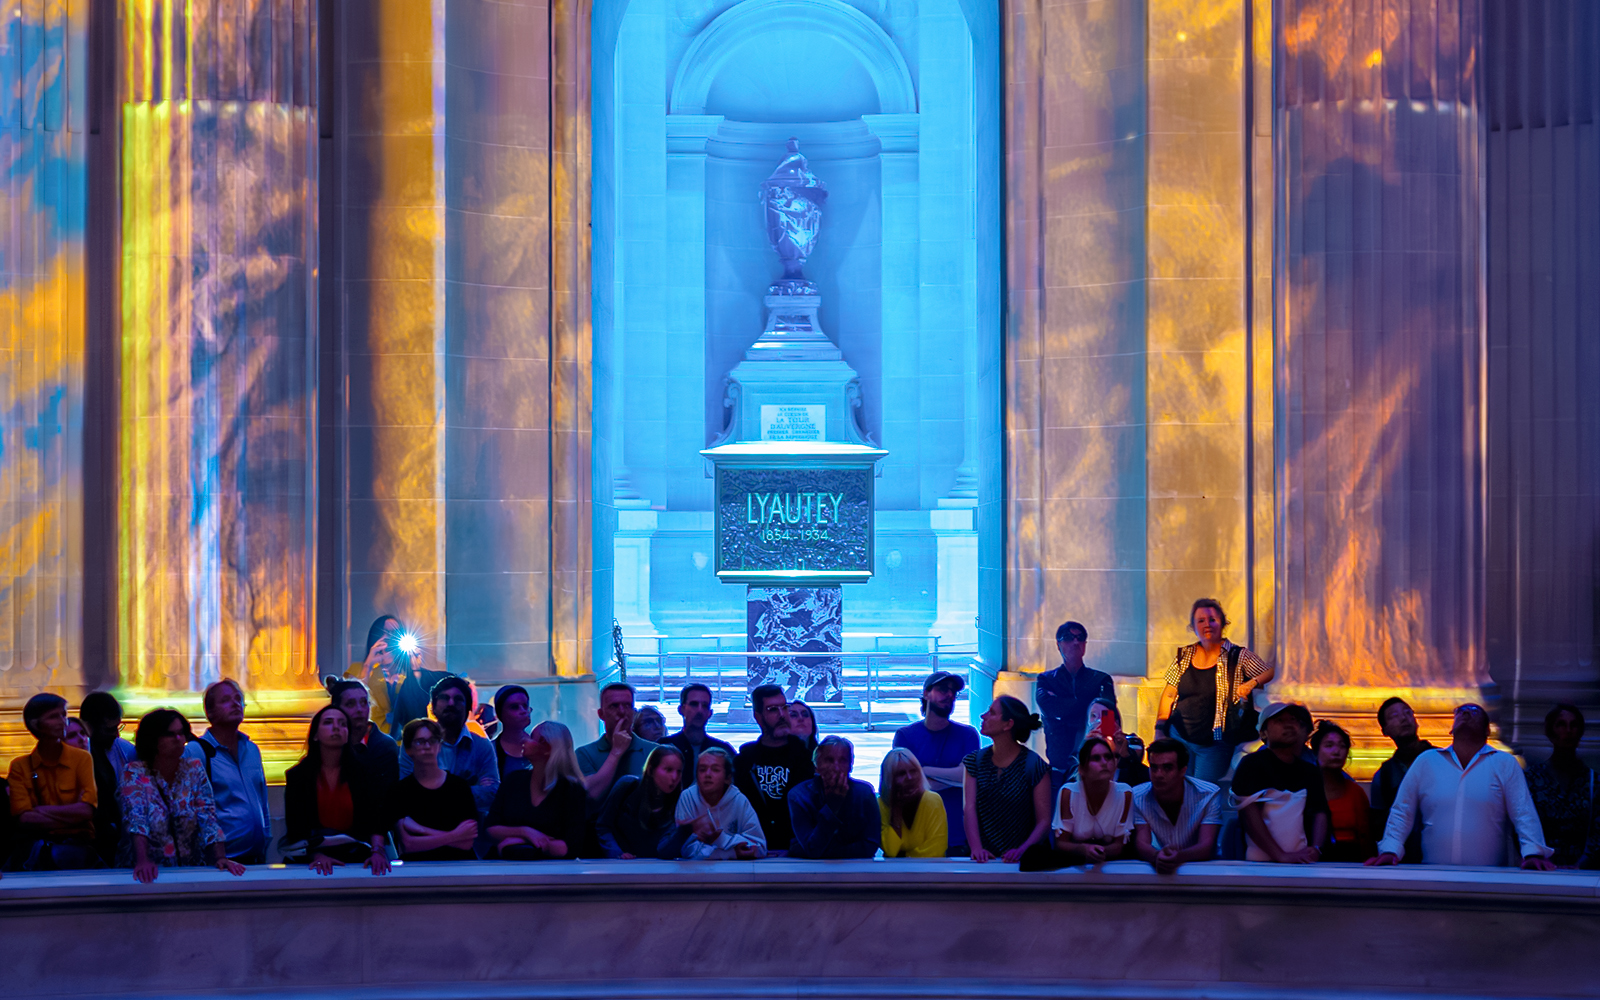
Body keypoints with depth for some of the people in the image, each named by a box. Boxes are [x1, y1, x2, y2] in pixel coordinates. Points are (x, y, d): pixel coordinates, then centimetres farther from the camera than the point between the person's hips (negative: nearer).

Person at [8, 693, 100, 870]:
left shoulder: (81, 759, 8)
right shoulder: (20, 766, 8)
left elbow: (87, 811, -5)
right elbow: (23, 818, -4)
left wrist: (41, 810, -6)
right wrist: (70, 813, -9)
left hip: (77, 844, -1)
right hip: (35, 842, 1)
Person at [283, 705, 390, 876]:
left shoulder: (362, 772, 8)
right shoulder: (297, 776, 6)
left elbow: (375, 817, -2)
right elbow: (295, 825, -3)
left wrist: (377, 851, -22)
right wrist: (316, 855, -22)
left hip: (354, 858, 2)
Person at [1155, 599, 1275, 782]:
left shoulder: (1238, 657, 0)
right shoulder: (1183, 656, 8)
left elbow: (1271, 672, -1)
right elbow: (1169, 695, 12)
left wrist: (1252, 683, -19)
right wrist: (1160, 729, 4)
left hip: (1215, 744, -3)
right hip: (1179, 737, 3)